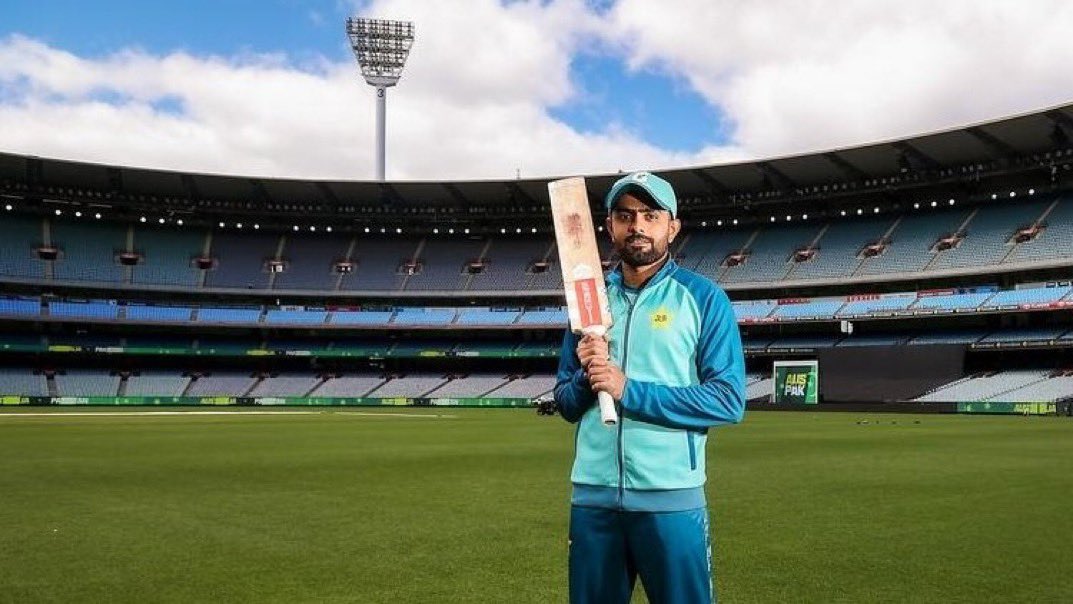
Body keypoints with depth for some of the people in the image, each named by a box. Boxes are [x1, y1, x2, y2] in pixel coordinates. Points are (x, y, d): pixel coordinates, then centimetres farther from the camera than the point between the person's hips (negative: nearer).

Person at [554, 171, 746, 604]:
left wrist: (629, 390, -16)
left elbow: (729, 401, -11)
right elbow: (566, 405, 13)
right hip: (591, 494, 4)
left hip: (671, 495, -4)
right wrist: (588, 376, -10)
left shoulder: (703, 297, -2)